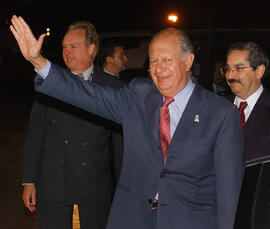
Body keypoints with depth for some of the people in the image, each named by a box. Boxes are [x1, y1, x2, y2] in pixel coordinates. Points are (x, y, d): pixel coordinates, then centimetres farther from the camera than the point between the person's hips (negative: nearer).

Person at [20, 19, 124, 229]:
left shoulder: (113, 88, 0)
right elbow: (35, 135, 6)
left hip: (96, 187, -1)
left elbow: (120, 141, 2)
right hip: (53, 185, 1)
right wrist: (29, 181, 2)